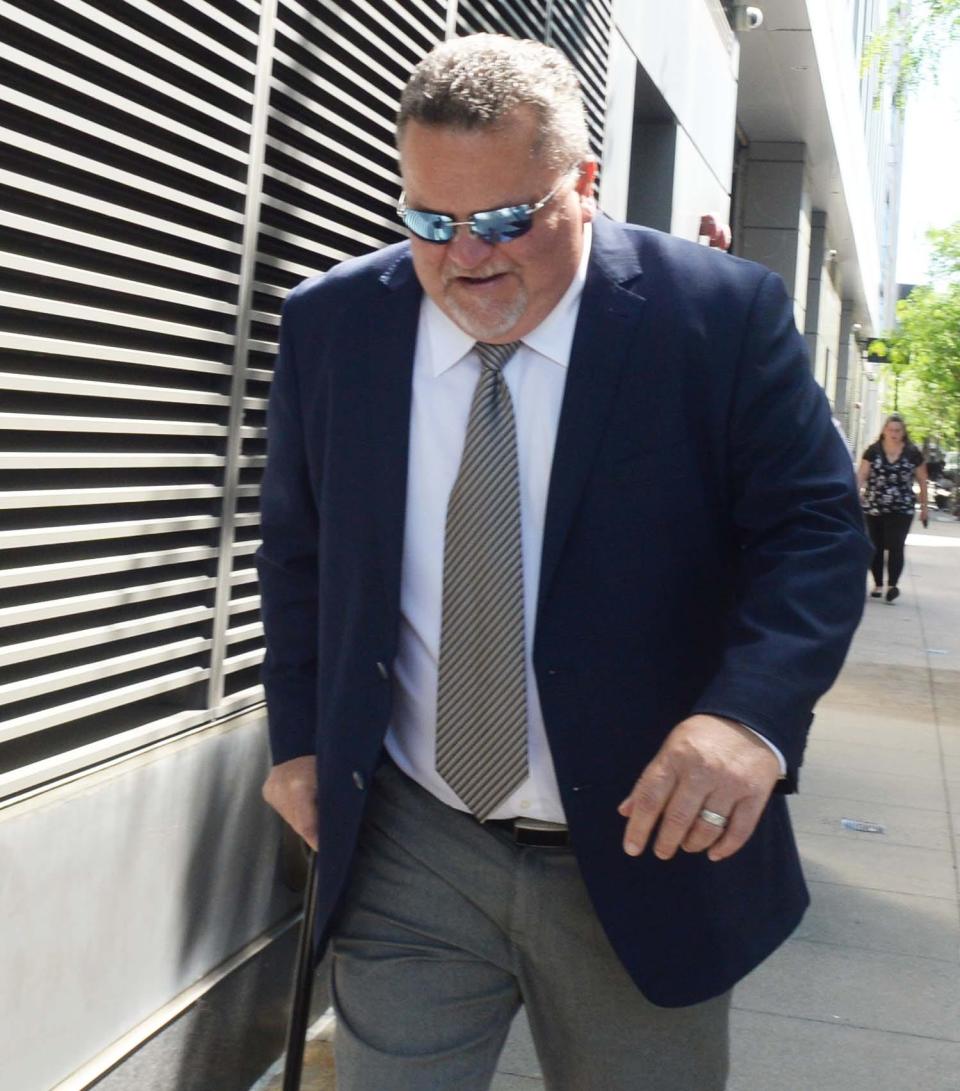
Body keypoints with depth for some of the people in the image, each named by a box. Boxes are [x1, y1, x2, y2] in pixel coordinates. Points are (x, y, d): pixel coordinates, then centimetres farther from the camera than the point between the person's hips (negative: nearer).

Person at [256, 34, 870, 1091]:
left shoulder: (725, 316, -10)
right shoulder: (329, 325, -1)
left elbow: (812, 528, -10)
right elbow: (296, 550, 10)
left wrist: (751, 716, -28)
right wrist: (299, 739, 6)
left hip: (646, 851, -1)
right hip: (404, 854, 2)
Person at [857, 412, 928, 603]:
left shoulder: (913, 454, 1)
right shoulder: (873, 451, 1)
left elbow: (922, 481, 9)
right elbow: (861, 475, -7)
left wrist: (924, 507, 11)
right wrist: (856, 492, -26)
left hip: (901, 510, -1)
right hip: (874, 508, 1)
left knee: (895, 546, -10)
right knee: (876, 547, 8)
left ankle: (892, 585, -5)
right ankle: (878, 584, 19)